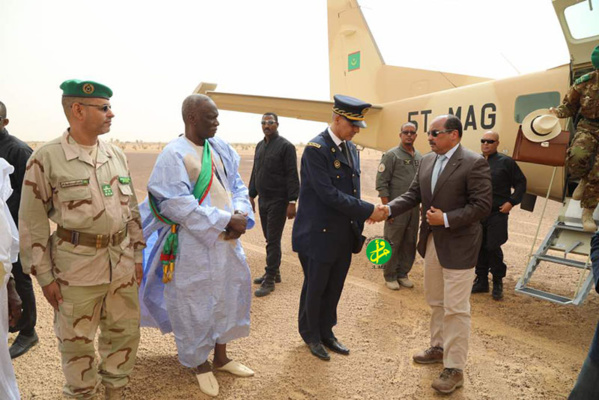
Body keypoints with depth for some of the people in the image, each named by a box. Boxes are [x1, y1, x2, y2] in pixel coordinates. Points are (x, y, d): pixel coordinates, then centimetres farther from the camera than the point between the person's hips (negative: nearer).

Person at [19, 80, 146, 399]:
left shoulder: (116, 155, 6)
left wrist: (136, 254, 10)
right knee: (77, 341, 11)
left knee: (124, 333, 16)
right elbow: (32, 222, -6)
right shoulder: (46, 158, -9)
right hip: (77, 266, -5)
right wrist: (44, 276, -6)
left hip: (121, 262, 5)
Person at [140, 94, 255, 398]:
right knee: (195, 304, 8)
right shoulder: (174, 154, -15)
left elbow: (236, 184, 8)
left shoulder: (221, 148, 6)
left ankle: (220, 357, 38)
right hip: (194, 245, -7)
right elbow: (177, 204, -21)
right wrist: (226, 220, -21)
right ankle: (199, 363, 32)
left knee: (229, 295, 17)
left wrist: (241, 214, -12)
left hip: (227, 240, 7)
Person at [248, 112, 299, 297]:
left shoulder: (286, 146, -9)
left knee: (273, 240, -5)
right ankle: (274, 272, 26)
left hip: (278, 201, -7)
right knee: (270, 238, 14)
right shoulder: (260, 146, 13)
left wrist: (292, 202, -17)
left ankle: (270, 280, 1)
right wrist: (251, 195, 16)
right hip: (263, 200, 7)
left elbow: (292, 176, -13)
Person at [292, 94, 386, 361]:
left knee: (334, 288, 17)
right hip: (320, 235, -7)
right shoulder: (316, 148, -18)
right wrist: (369, 211, -20)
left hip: (344, 235, 7)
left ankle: (326, 332, 36)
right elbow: (329, 194, -24)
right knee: (315, 288, 11)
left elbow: (352, 191, 12)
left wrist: (358, 227, 9)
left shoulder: (351, 148, 8)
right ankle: (311, 335, 33)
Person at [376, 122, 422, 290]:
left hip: (414, 208, 5)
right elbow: (381, 183, -10)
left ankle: (403, 274, 26)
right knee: (392, 243, 2)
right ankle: (390, 276, 16)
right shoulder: (391, 155, -6)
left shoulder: (420, 157, 10)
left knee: (409, 243, 11)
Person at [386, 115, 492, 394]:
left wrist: (446, 219, -24)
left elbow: (482, 206, -18)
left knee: (455, 308, 0)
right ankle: (439, 347, 39)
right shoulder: (426, 161, 6)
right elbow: (413, 195, 7)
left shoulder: (474, 163, -15)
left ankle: (454, 368, 13)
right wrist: (389, 209, -9)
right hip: (432, 242, 7)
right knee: (436, 302, 20)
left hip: (458, 245, -7)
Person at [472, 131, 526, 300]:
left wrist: (511, 202, -8)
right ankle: (481, 280, 22)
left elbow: (521, 183, 2)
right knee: (479, 248, 8)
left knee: (493, 248, -5)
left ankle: (498, 283, 14)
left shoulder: (506, 162, -1)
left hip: (497, 214, -4)